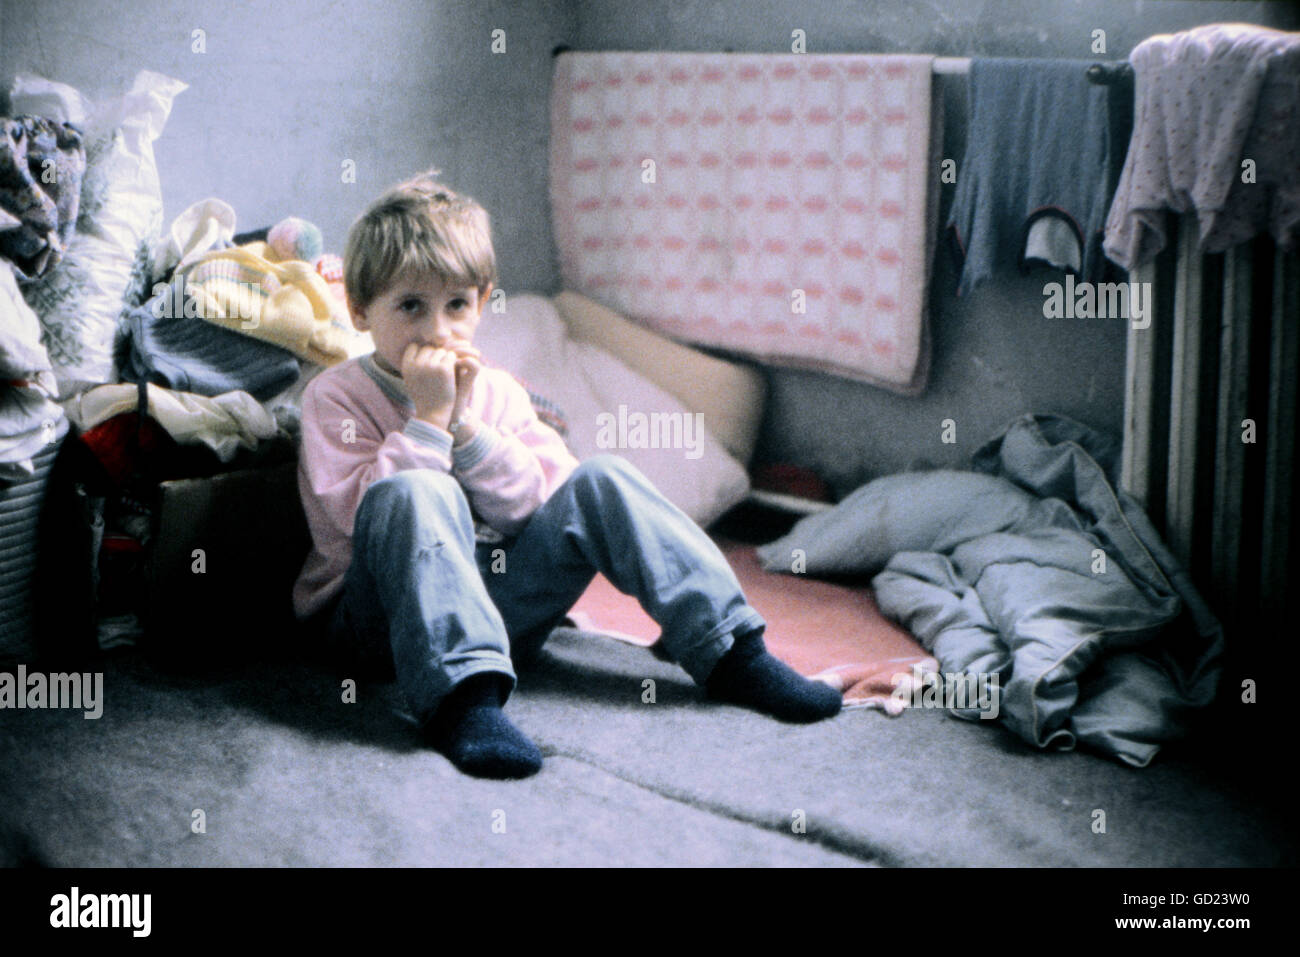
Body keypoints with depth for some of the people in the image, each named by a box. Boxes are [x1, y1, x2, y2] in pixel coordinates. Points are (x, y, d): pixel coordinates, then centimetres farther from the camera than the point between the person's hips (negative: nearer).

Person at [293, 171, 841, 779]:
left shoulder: (496, 392, 10)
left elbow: (538, 504, -2)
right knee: (416, 493, -34)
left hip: (498, 600, 5)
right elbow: (354, 516, -19)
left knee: (602, 483, -11)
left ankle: (730, 652, -14)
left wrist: (465, 423, -13)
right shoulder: (336, 398, -4)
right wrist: (428, 419, -22)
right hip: (386, 612, -4)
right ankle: (460, 695, -48)